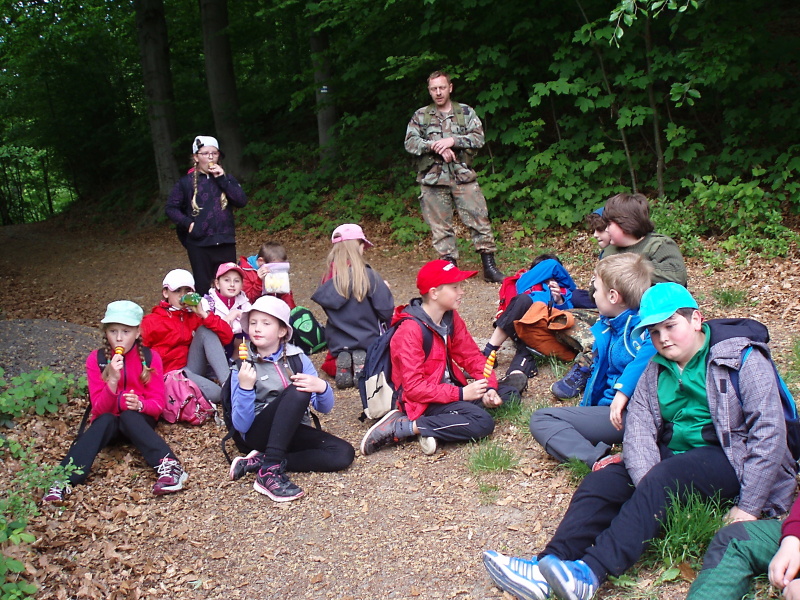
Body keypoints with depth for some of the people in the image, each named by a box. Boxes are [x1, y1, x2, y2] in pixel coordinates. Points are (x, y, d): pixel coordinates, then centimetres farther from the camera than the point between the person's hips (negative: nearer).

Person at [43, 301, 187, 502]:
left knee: (129, 416, -33)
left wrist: (140, 404, -29)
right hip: (108, 423, 0)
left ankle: (169, 466, -48)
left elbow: (158, 403, -6)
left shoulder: (150, 358, -6)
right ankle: (64, 480, -45)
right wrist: (112, 380, -29)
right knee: (105, 420, -32)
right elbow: (99, 409, -12)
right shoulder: (96, 359, -6)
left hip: (139, 421, 0)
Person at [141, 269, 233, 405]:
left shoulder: (194, 315, 9)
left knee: (205, 330, -18)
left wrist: (203, 314, -12)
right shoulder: (151, 322, 3)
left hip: (193, 372, 5)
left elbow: (227, 336, -4)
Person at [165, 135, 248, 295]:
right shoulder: (186, 182, 2)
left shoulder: (226, 178, 9)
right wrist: (188, 223, -11)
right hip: (199, 244, -2)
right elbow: (171, 208, 4)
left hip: (225, 241, 2)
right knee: (203, 288, 5)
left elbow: (242, 201, -4)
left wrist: (222, 179, -11)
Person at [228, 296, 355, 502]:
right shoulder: (243, 367, -6)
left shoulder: (297, 358, 1)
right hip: (258, 433, -4)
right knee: (297, 391, -29)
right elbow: (241, 425, -14)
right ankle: (270, 470, -36)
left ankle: (259, 462, -18)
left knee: (344, 454, -21)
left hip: (294, 431, 5)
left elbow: (324, 407, -2)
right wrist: (245, 388, -29)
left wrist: (321, 387, -25)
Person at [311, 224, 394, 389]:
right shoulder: (368, 275, -18)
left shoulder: (328, 278, -5)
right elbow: (386, 310, -16)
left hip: (338, 345, 4)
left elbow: (328, 309, 7)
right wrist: (384, 290, 4)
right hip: (369, 343, -4)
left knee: (329, 367, 31)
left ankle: (341, 366, -5)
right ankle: (366, 364, -10)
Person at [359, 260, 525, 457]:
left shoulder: (451, 318, 5)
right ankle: (403, 427, -20)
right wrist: (460, 394, -24)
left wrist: (489, 387, -9)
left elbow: (472, 356, 9)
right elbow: (413, 388, -23)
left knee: (510, 393, 2)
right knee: (482, 423, -27)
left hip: (449, 389, 10)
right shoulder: (410, 331, -20)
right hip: (424, 402, -9)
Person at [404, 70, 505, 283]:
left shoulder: (466, 112, 10)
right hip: (433, 178, 0)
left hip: (463, 176, 0)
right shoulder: (420, 116, 11)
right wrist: (436, 147, -13)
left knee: (479, 218, -4)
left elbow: (478, 138, -2)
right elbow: (410, 143, -1)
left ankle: (489, 266, 2)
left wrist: (452, 141, -14)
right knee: (441, 226, 2)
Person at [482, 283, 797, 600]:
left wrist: (749, 506, -18)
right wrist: (650, 489, -22)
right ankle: (548, 565, -34)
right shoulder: (655, 371, 10)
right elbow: (639, 428, -3)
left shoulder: (742, 360, -5)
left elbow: (769, 432, -12)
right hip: (675, 455, 5)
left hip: (729, 459, -5)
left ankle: (592, 573, -43)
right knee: (602, 481, -20)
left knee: (664, 477, -34)